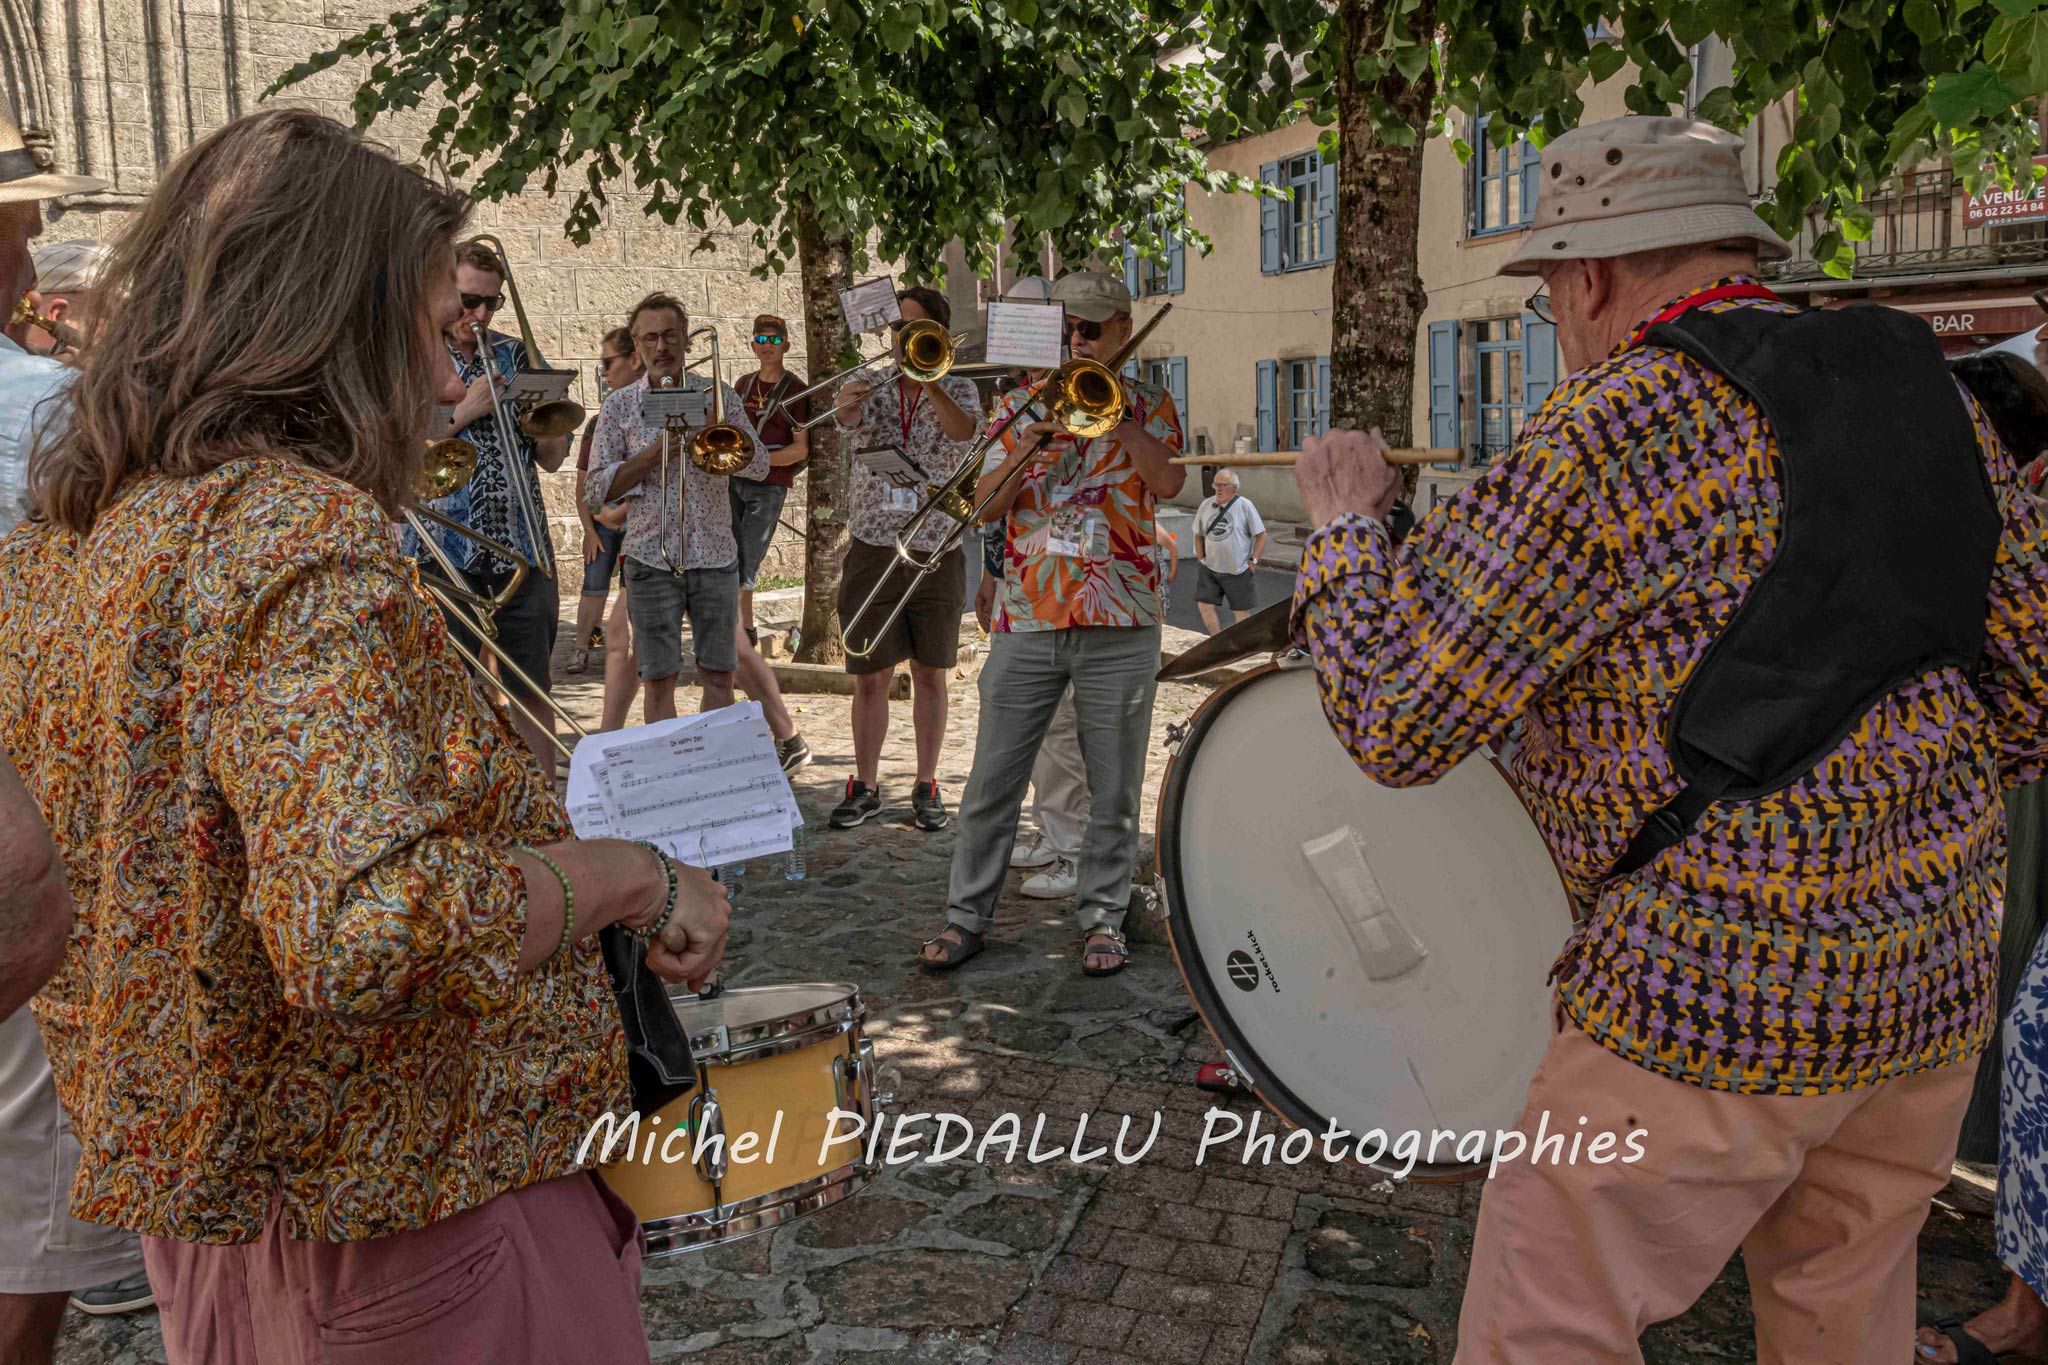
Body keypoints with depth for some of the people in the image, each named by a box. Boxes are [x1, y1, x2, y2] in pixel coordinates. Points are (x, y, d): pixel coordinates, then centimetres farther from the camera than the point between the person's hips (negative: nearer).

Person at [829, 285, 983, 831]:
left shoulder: (958, 389, 3)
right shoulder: (871, 385, 4)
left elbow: (964, 431, -19)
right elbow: (852, 419, -19)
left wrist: (928, 380, -33)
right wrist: (845, 408, -42)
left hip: (937, 552, 0)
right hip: (873, 551, 0)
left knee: (930, 676, 8)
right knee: (870, 677, 4)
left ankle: (926, 786, 20)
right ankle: (865, 786, 18)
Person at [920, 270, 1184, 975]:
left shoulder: (1148, 404, 8)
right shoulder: (1021, 402, 11)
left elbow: (1169, 481, -11)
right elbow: (985, 505, 4)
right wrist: (1030, 444, -10)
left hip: (1119, 622, -1)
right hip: (1027, 617, 1)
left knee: (1114, 788, 6)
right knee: (992, 782, 4)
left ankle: (1102, 918, 20)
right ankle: (966, 915, 16)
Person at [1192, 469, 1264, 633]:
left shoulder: (1244, 506, -9)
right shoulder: (1206, 505, 2)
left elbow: (1261, 535, -5)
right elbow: (1198, 535, 14)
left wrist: (1253, 561, -10)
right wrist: (1201, 559, 6)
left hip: (1237, 570, -4)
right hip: (1209, 569, 4)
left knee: (1241, 611, 6)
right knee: (1204, 605, 0)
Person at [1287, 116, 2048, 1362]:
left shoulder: (1620, 424, -15)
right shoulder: (1927, 384, 7)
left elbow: (1396, 717, -16)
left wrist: (1346, 522, 0)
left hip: (1725, 989, -8)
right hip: (1944, 971, 8)